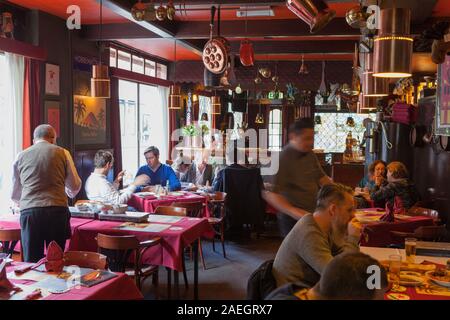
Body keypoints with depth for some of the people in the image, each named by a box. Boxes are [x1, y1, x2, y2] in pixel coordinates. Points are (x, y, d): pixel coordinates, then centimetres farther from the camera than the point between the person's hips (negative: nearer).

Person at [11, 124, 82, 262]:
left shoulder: (21, 156, 14)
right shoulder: (62, 153, 8)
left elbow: (14, 195, 22)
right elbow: (75, 186, 15)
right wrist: (70, 193, 38)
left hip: (29, 211, 2)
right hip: (57, 210, -1)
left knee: (31, 261, 5)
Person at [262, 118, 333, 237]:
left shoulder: (310, 155, 6)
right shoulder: (283, 159, -18)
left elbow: (322, 178, 20)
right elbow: (269, 193, -26)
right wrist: (294, 212, -36)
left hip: (313, 215, 7)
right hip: (292, 220, -7)